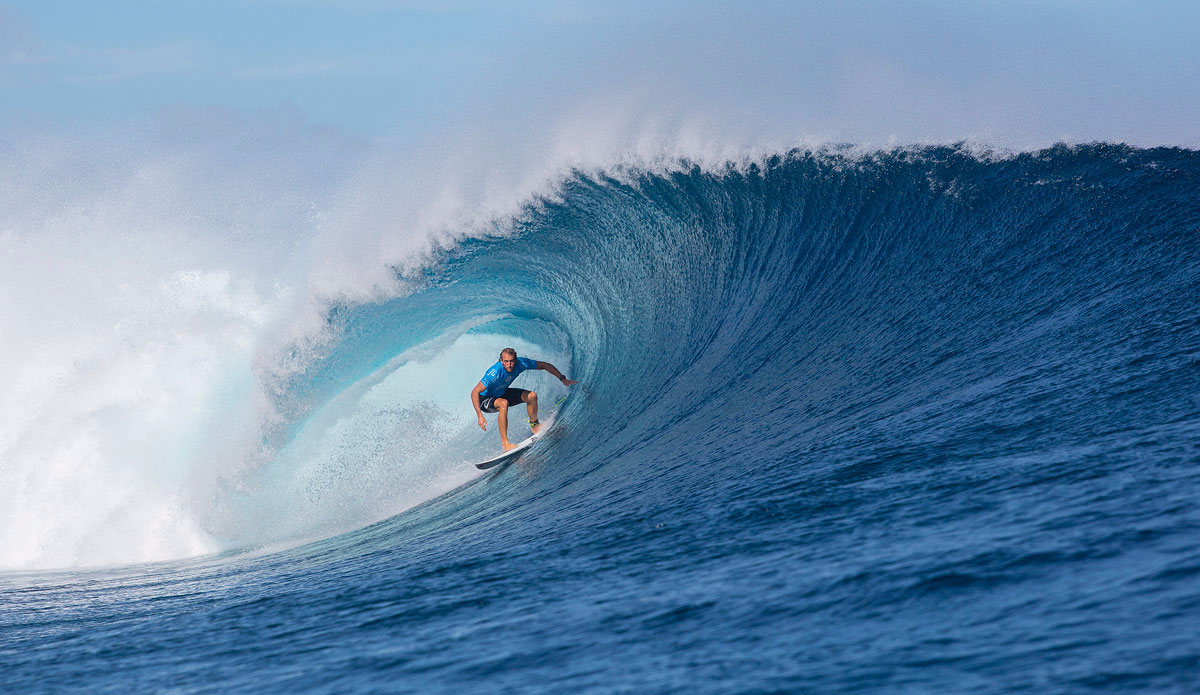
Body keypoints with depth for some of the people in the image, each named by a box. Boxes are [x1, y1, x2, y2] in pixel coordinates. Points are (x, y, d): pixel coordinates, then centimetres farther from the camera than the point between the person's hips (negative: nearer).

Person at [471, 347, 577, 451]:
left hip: (502, 393, 6)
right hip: (485, 399, -6)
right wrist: (480, 416, -46)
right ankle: (505, 443, -33)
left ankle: (534, 425, 21)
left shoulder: (520, 363, -22)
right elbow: (475, 392, -37)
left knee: (532, 396, -4)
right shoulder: (495, 373, -38)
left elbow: (544, 365, -7)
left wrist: (563, 379, -7)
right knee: (503, 403, -36)